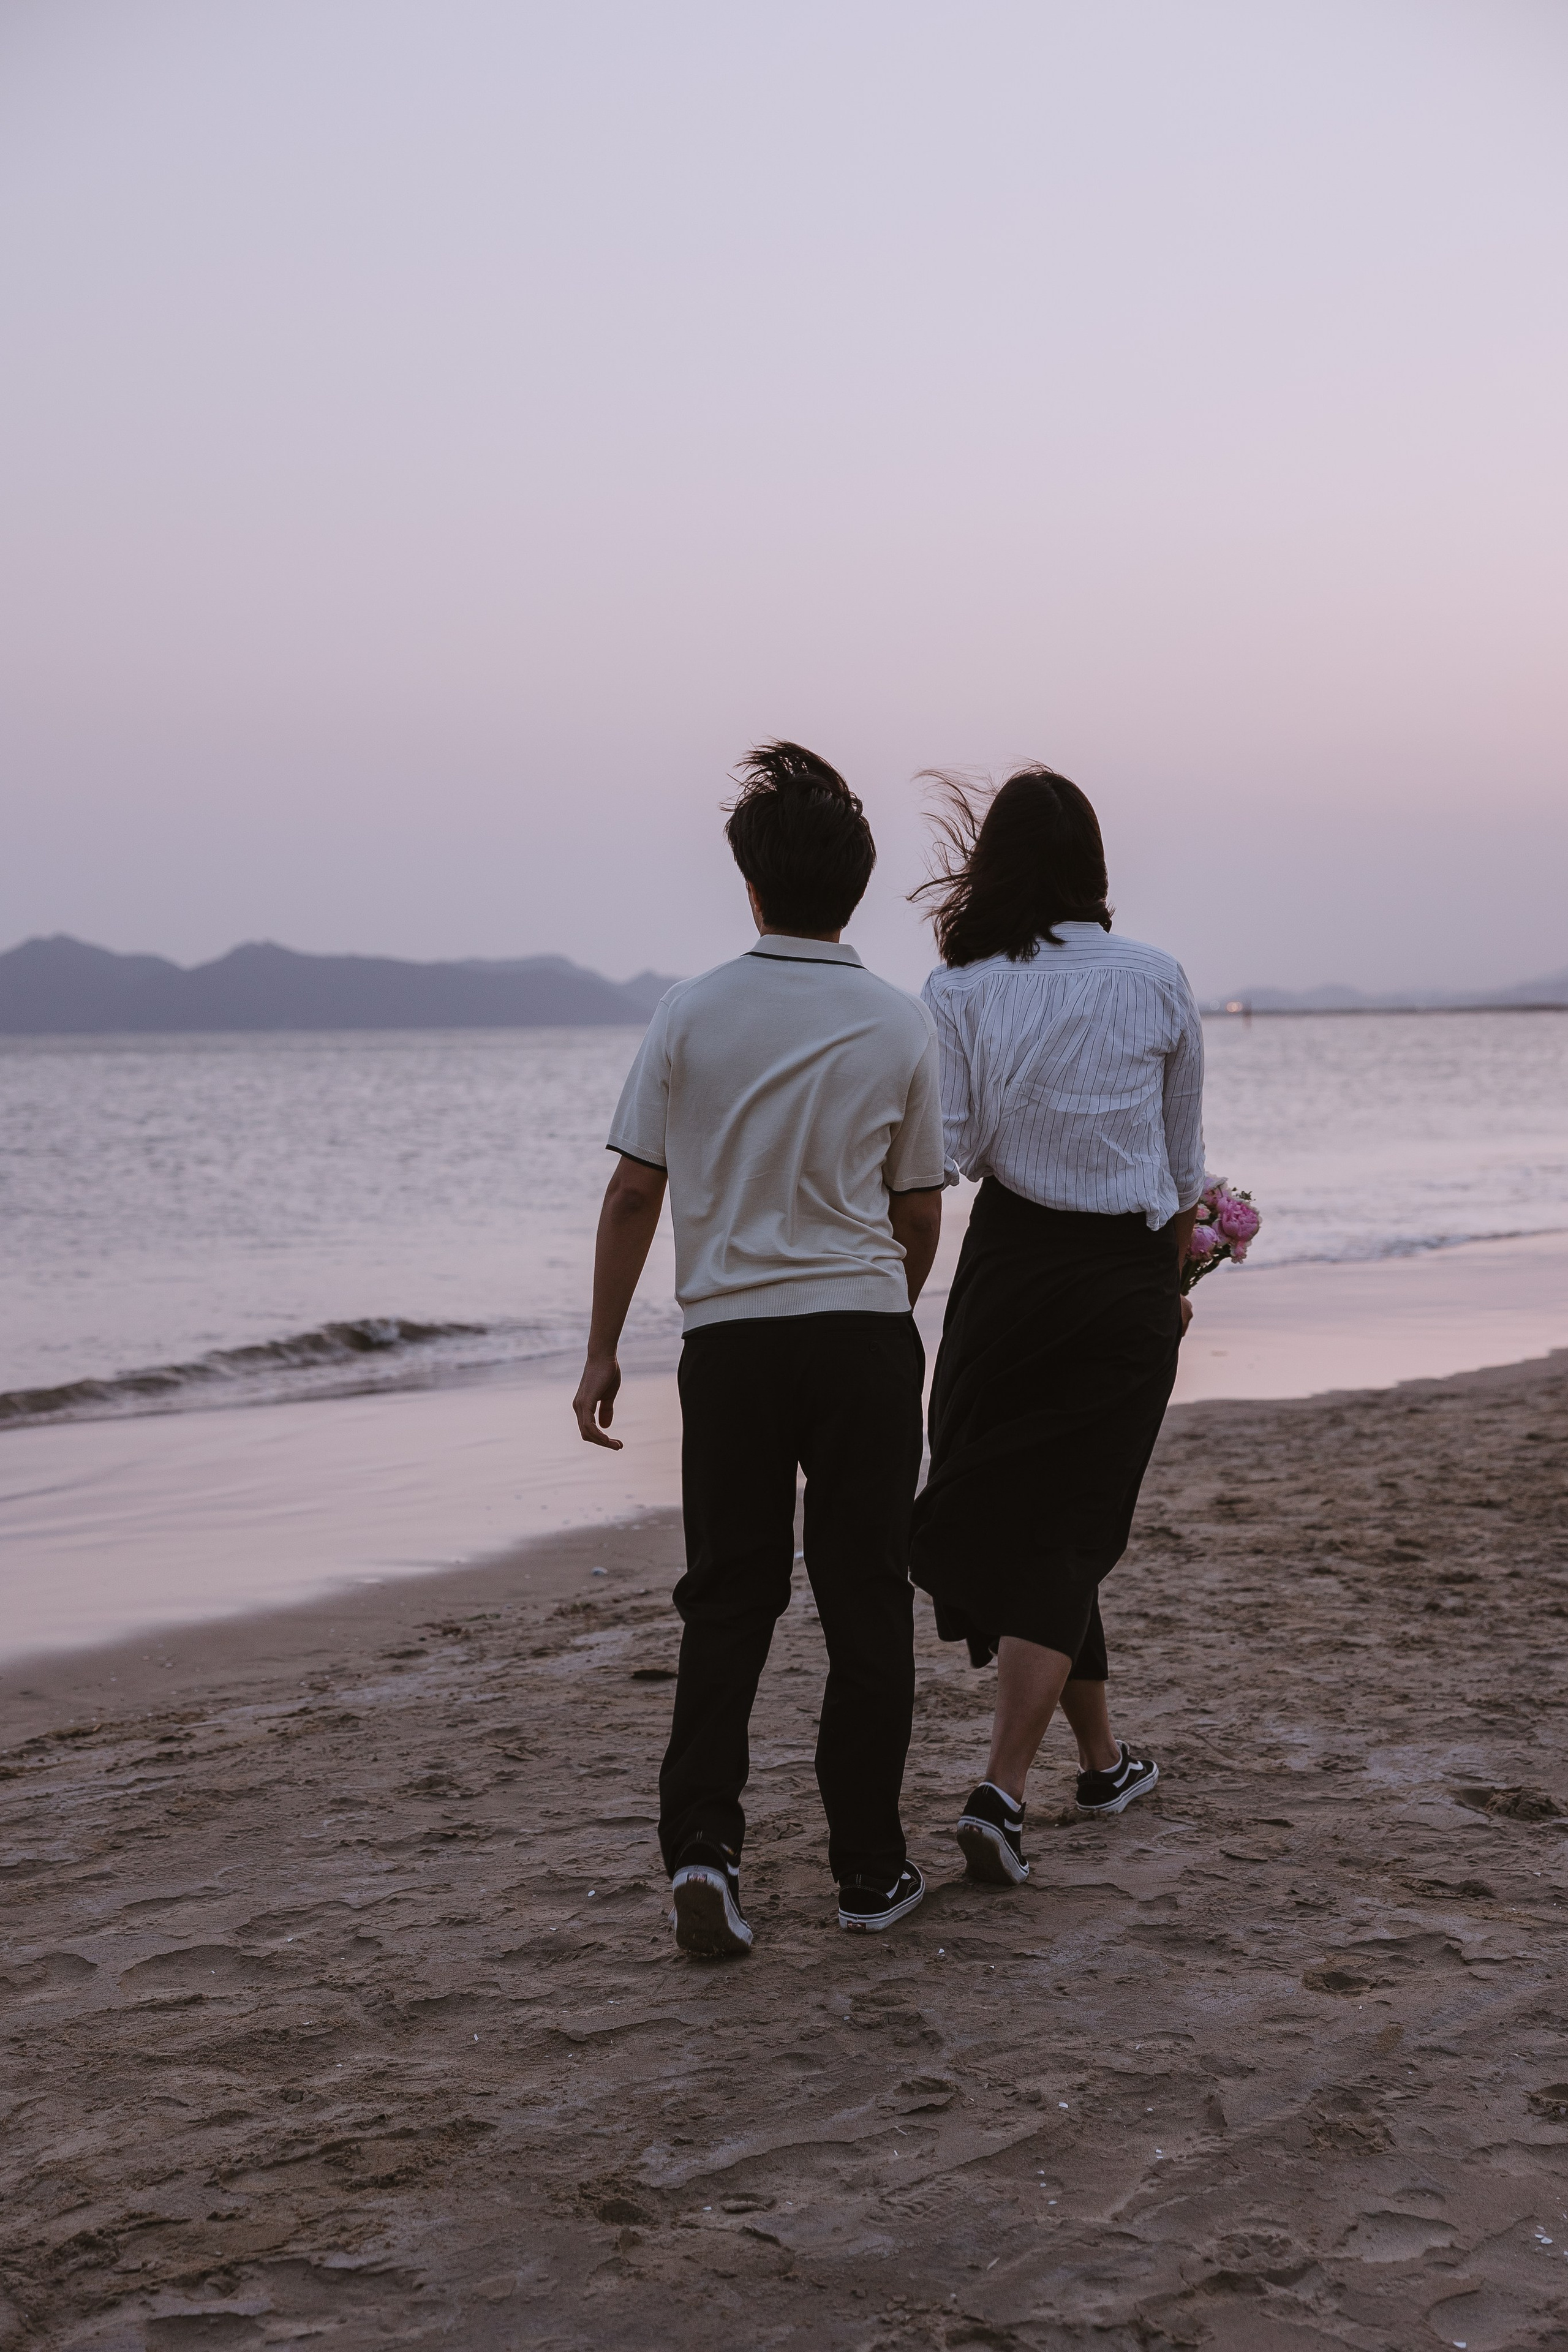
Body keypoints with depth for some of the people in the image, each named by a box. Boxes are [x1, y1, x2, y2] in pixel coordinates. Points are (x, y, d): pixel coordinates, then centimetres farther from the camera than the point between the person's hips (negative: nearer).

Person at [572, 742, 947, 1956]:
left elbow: (635, 1191, -2)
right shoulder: (902, 1024, -1)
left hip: (730, 1339, 1)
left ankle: (703, 1839, -5)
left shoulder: (693, 1013, -2)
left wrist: (603, 1351, 6)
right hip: (863, 1332, 0)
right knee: (865, 1600, 8)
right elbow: (920, 1213, 5)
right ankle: (870, 1866, 14)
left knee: (729, 1599, 10)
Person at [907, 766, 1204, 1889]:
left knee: (1016, 1516, 18)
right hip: (1128, 1277, -1)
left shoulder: (960, 993, -6)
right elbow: (1184, 1161, 7)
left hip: (1011, 1265, 1)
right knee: (1062, 1529, 3)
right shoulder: (1158, 983, -3)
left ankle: (1104, 1756, 32)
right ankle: (1002, 1791, -11)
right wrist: (1174, 1275, 19)